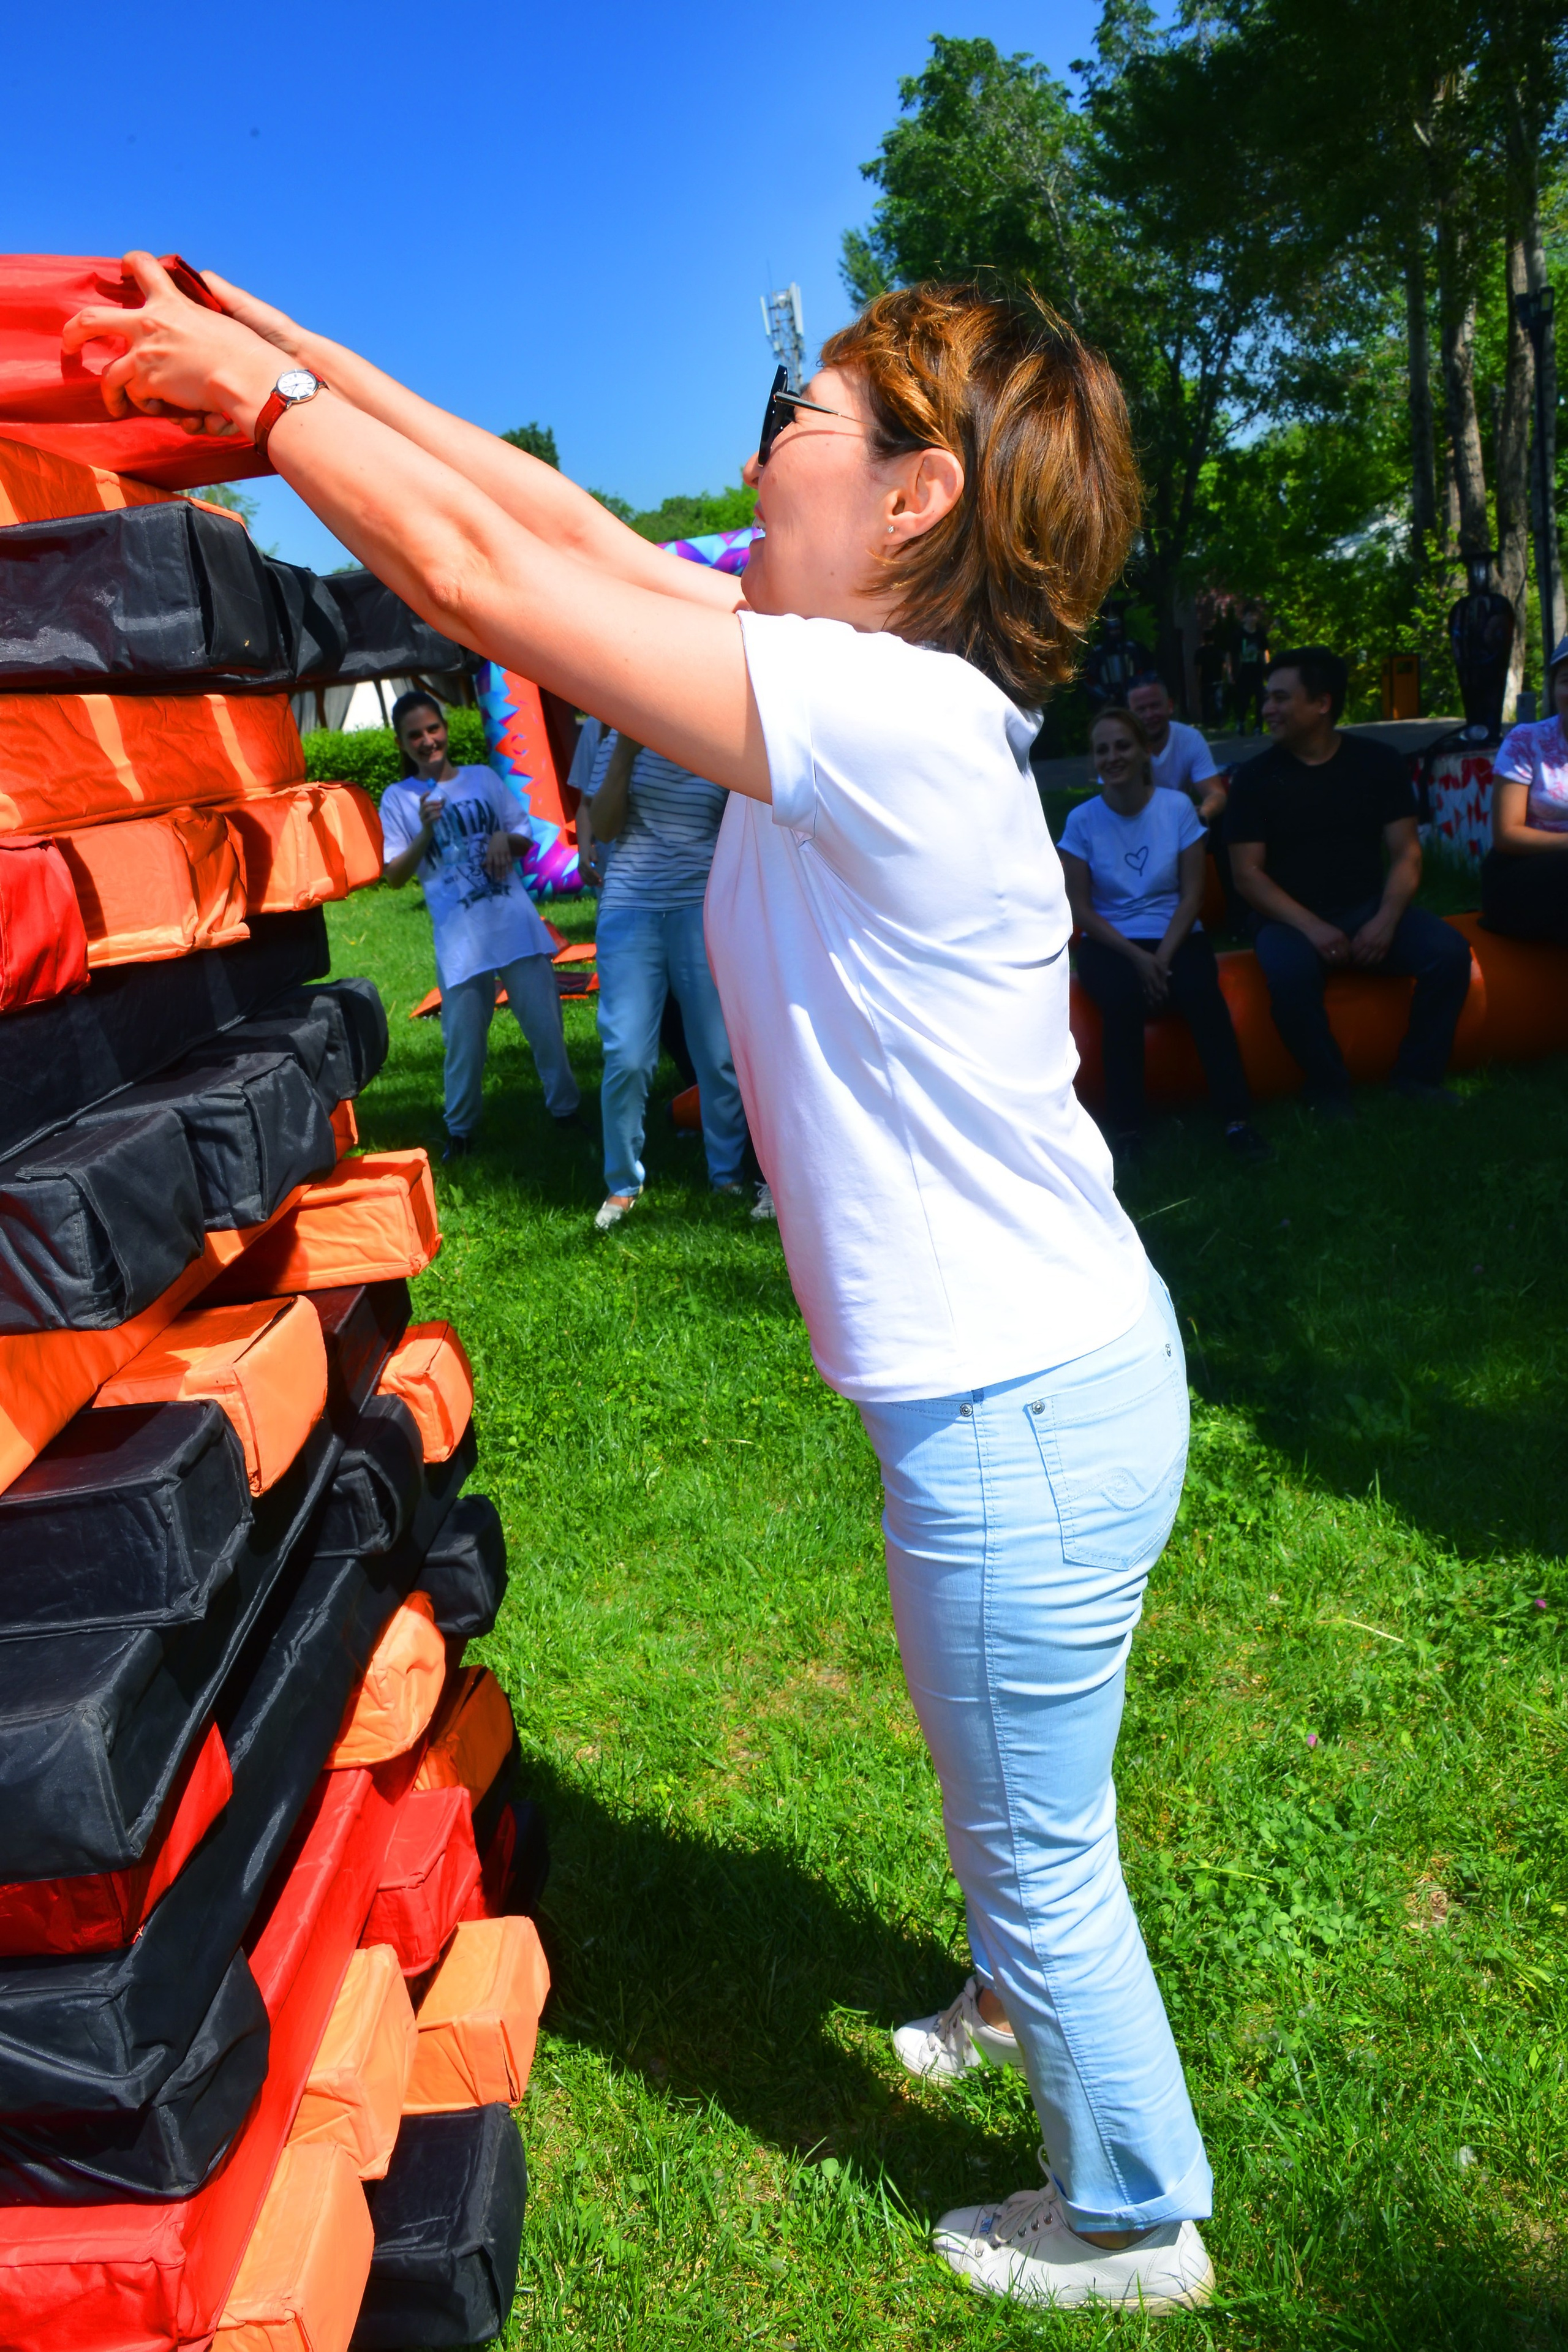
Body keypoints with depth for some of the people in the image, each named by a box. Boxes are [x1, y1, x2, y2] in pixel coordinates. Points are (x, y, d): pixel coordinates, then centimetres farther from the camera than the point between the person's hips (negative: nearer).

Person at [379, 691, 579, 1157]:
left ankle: (566, 1110, 21)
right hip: (460, 939, -2)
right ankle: (460, 1130, 18)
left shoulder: (483, 778, 9)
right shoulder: (398, 799, 3)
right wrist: (426, 832, -14)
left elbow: (525, 838, 17)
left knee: (545, 1024, 5)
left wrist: (505, 839, -6)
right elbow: (394, 876, 0)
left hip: (516, 923, 2)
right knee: (463, 1042, 0)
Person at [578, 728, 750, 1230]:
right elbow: (603, 826, -1)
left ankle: (728, 1176, 19)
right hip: (630, 908, 0)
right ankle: (623, 1185, 11)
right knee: (626, 1057, -5)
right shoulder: (623, 742, 6)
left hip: (704, 907, 0)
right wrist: (624, 754, -10)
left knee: (719, 1052, 2)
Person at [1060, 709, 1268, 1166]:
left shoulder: (1178, 808, 1)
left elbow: (1192, 893, -1)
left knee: (1200, 990, -32)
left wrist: (1164, 956, -16)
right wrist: (1136, 957, -15)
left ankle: (1237, 1120, -26)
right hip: (1110, 941, -1)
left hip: (1175, 936, 1)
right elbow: (1080, 906, -3)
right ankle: (1126, 1131, -24)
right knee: (1123, 998, -34)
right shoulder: (1082, 820, -1)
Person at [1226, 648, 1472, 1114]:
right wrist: (1312, 927, -19)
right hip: (1292, 918, -3)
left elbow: (1406, 853, 4)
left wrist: (1386, 921, -14)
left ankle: (1417, 1076, -3)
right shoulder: (1255, 777, -1)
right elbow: (1247, 874, -6)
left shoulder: (1379, 762, 6)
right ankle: (1329, 1091, -14)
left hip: (1370, 908, 3)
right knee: (1290, 972, -36)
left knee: (1449, 952, -23)